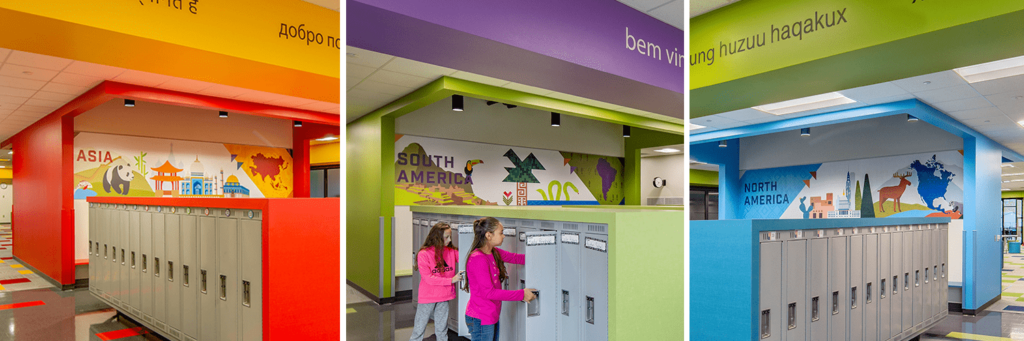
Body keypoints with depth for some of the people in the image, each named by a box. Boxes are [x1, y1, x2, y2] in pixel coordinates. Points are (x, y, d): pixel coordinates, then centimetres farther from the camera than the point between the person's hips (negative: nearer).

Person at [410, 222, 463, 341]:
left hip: (444, 297, 4)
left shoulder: (452, 251, -1)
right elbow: (428, 278, -18)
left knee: (442, 330, 16)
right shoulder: (423, 254, -15)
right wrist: (451, 280, -22)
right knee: (419, 329, 10)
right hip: (427, 297, -4)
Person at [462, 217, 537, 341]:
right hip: (480, 320, -9)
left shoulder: (494, 252, 5)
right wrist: (521, 294, -22)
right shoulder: (478, 259, -23)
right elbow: (488, 292, -25)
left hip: (492, 316, 9)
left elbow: (515, 257, 10)